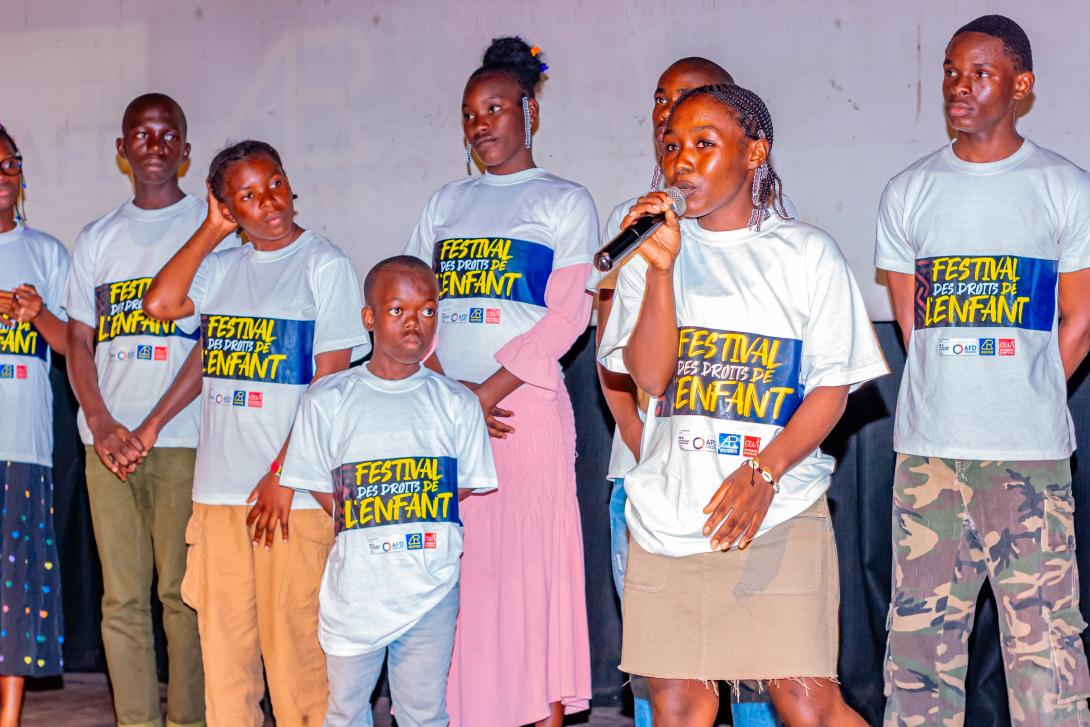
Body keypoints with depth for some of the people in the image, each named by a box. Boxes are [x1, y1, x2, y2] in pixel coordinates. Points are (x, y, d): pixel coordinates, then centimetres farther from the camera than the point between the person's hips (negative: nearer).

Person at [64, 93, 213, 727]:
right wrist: (101, 424, -2)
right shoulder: (98, 239, 17)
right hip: (108, 439, 4)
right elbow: (78, 341, 15)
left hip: (182, 438, -4)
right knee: (122, 600, 2)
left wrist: (151, 426, -11)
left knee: (183, 593, -4)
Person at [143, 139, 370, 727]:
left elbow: (330, 383, -7)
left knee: (293, 641, -4)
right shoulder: (223, 268, 14)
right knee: (223, 645, 7)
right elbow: (160, 304, -3)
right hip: (218, 490, 5)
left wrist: (283, 475, -12)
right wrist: (211, 231, 5)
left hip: (292, 491, -5)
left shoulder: (324, 263, -2)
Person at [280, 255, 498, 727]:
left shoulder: (457, 403, 4)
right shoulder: (328, 399, 1)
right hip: (355, 588, 0)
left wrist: (423, 539, -2)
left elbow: (469, 492, 7)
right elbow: (320, 490, 3)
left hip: (432, 588, 0)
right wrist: (367, 541, -4)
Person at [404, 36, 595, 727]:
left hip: (525, 404, -4)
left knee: (531, 564, -6)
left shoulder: (564, 201, 5)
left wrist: (487, 392, -12)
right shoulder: (447, 203, 18)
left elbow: (568, 314, -5)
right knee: (455, 567, 2)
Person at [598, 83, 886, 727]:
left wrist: (763, 472, -15)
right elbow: (650, 376, -2)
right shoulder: (653, 250, 10)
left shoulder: (807, 252, 4)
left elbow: (833, 388, -1)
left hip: (780, 511, -2)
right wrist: (661, 266, -12)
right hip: (667, 511, 3)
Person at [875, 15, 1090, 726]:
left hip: (1032, 453, -2)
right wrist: (953, 399, 6)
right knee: (921, 631, 4)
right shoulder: (908, 192, 10)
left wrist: (1028, 403, 4)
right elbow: (912, 323, 13)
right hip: (928, 449, 2)